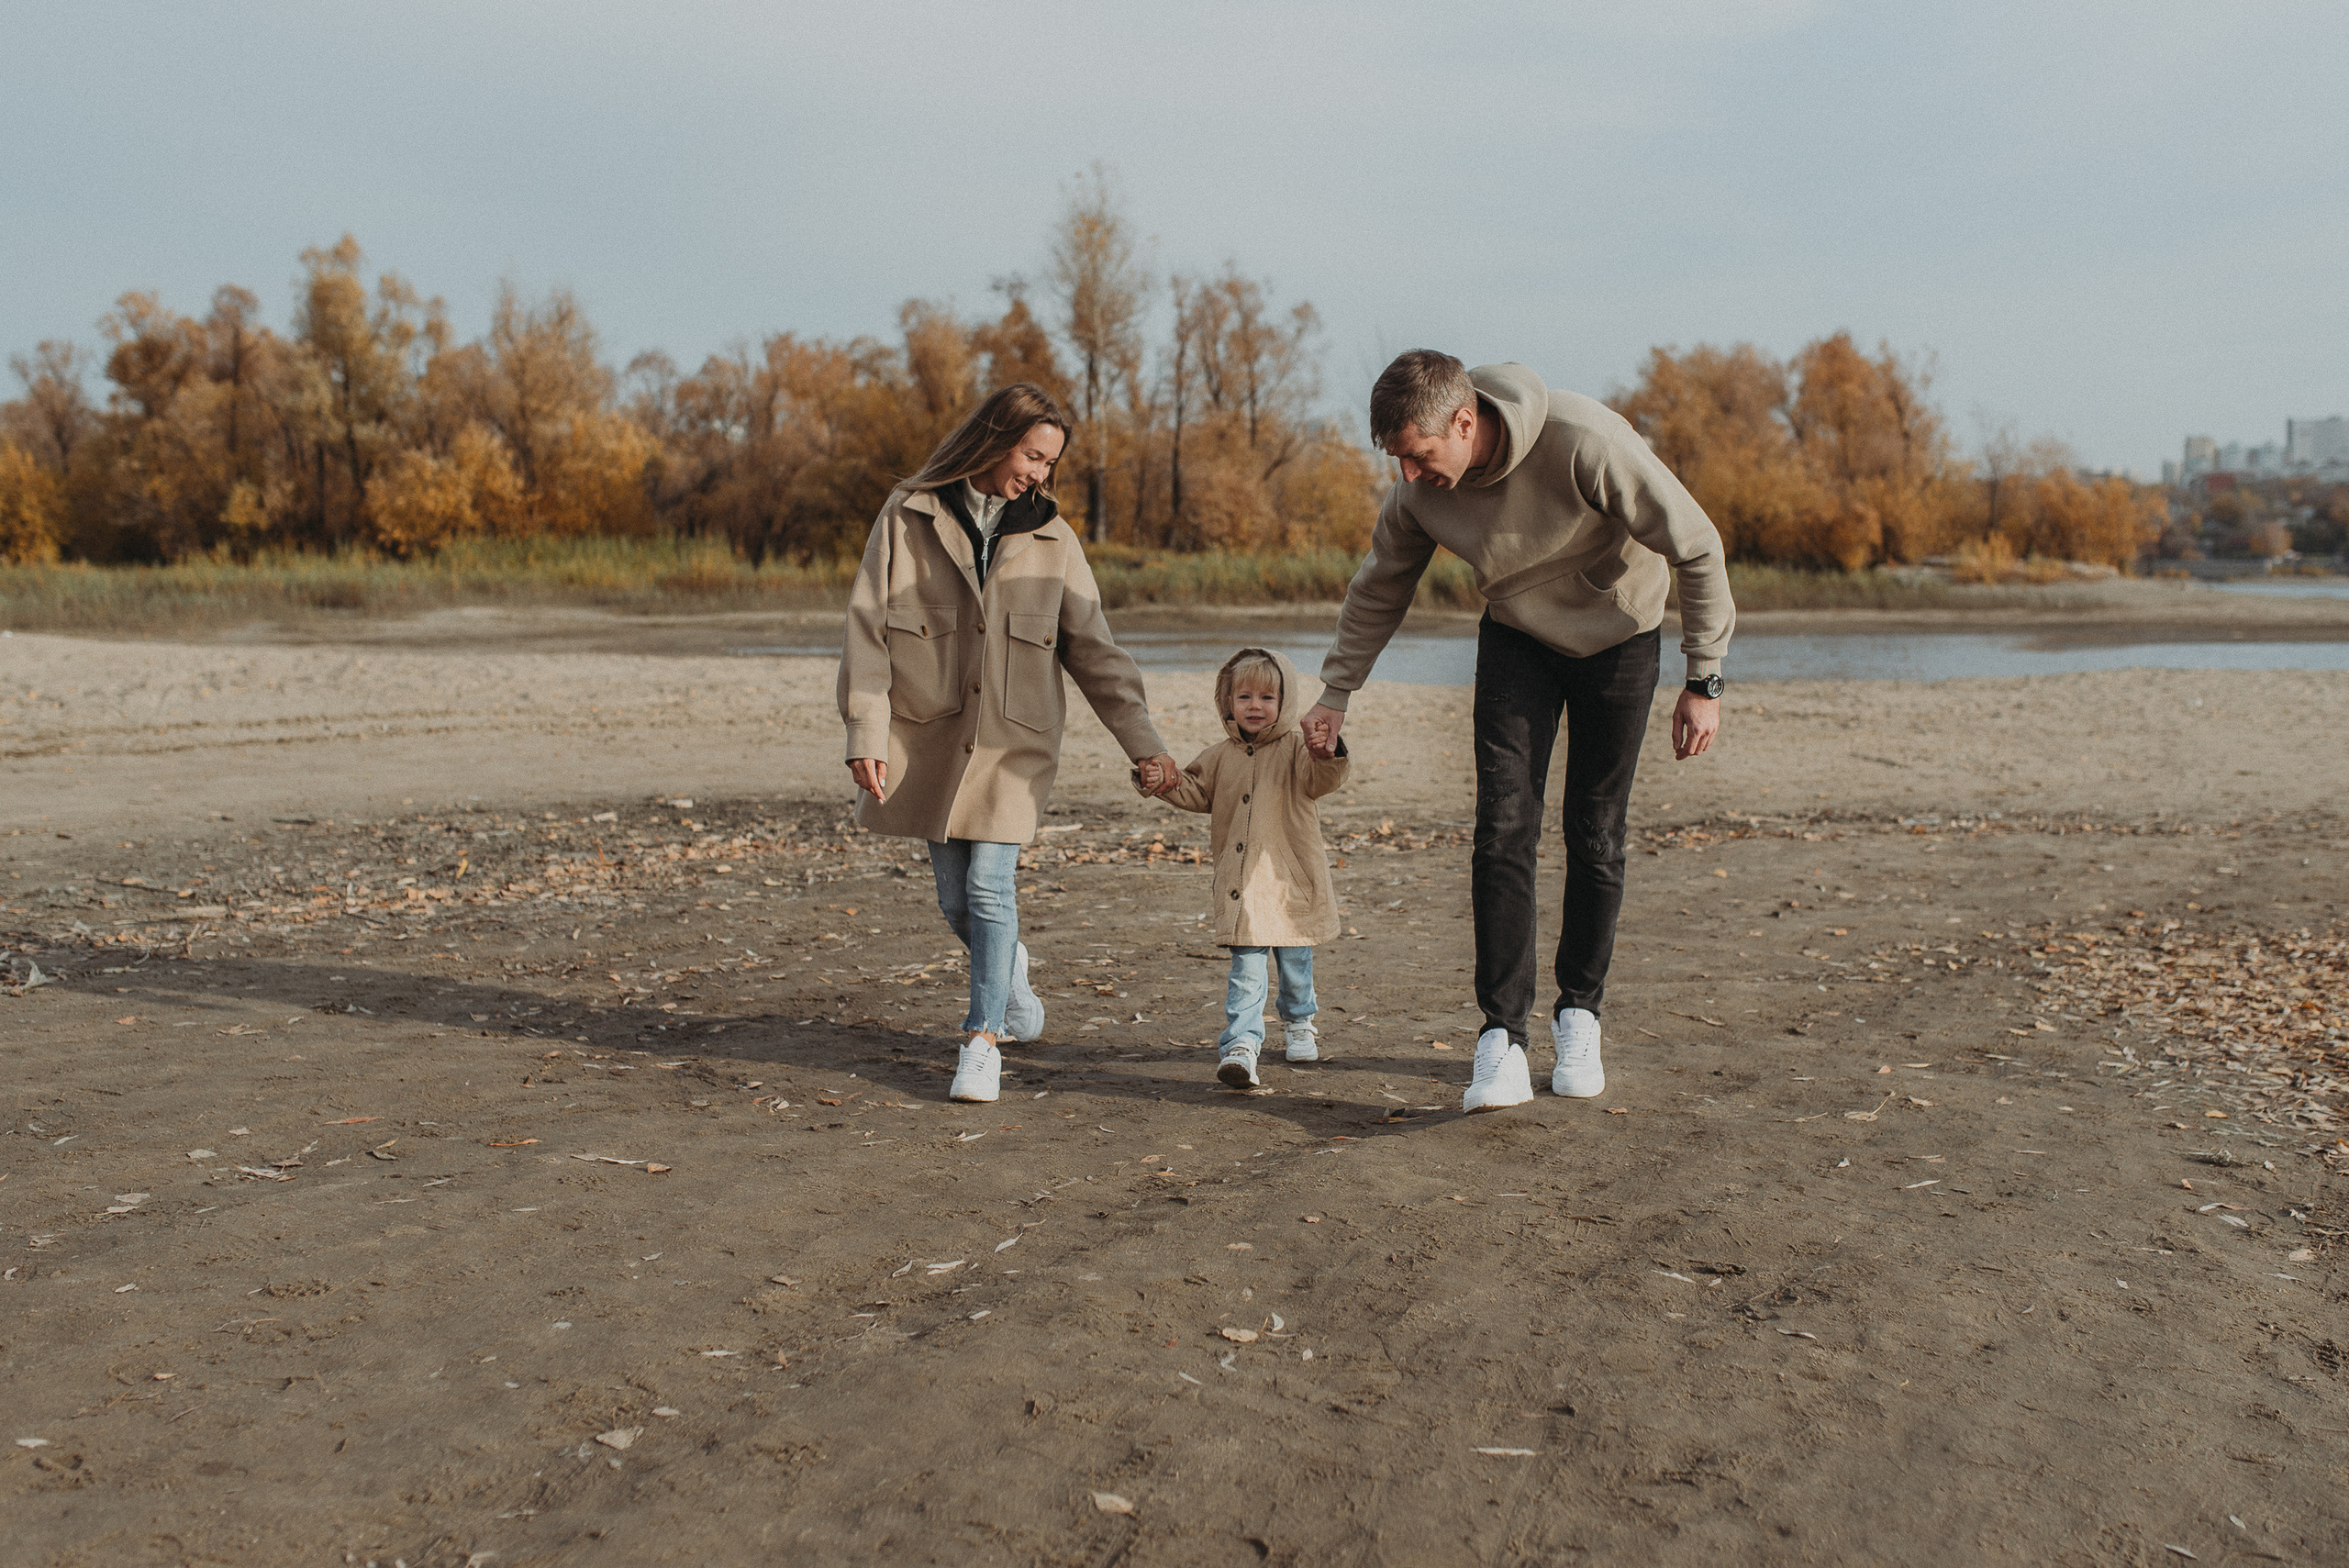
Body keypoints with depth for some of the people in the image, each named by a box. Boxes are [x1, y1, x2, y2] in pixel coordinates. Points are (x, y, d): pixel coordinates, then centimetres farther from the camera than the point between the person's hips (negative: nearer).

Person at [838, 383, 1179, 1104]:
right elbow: (869, 628, -4)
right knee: (955, 897, 8)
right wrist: (866, 733, -13)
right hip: (930, 736, 1)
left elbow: (1093, 650, 5)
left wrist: (1144, 742, 1)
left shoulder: (1050, 538, 3)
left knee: (989, 885, -11)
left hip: (1013, 741, 0)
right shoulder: (908, 517, -1)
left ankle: (982, 1038, 0)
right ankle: (1009, 968, 39)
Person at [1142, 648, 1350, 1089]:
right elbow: (1196, 791, 15)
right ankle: (1241, 1045, -9)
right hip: (1241, 884, 1)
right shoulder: (1222, 756, 9)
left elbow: (1320, 781, -18)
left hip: (1290, 879, -1)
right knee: (1247, 965, -7)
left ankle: (1298, 1024, 40)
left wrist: (1327, 755, -40)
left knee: (1295, 962, 14)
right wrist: (1163, 783, -4)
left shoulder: (1295, 747, -3)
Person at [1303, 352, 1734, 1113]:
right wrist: (1336, 692, 5)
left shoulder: (1584, 441, -33)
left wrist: (1704, 681, -20)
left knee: (1595, 836, 0)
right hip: (1517, 638, 3)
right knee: (1504, 826, -13)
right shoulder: (1420, 489, -18)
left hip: (1618, 636, -2)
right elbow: (1379, 586, 4)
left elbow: (1696, 548, -22)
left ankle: (1579, 1014, 20)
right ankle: (1502, 1037, -11)